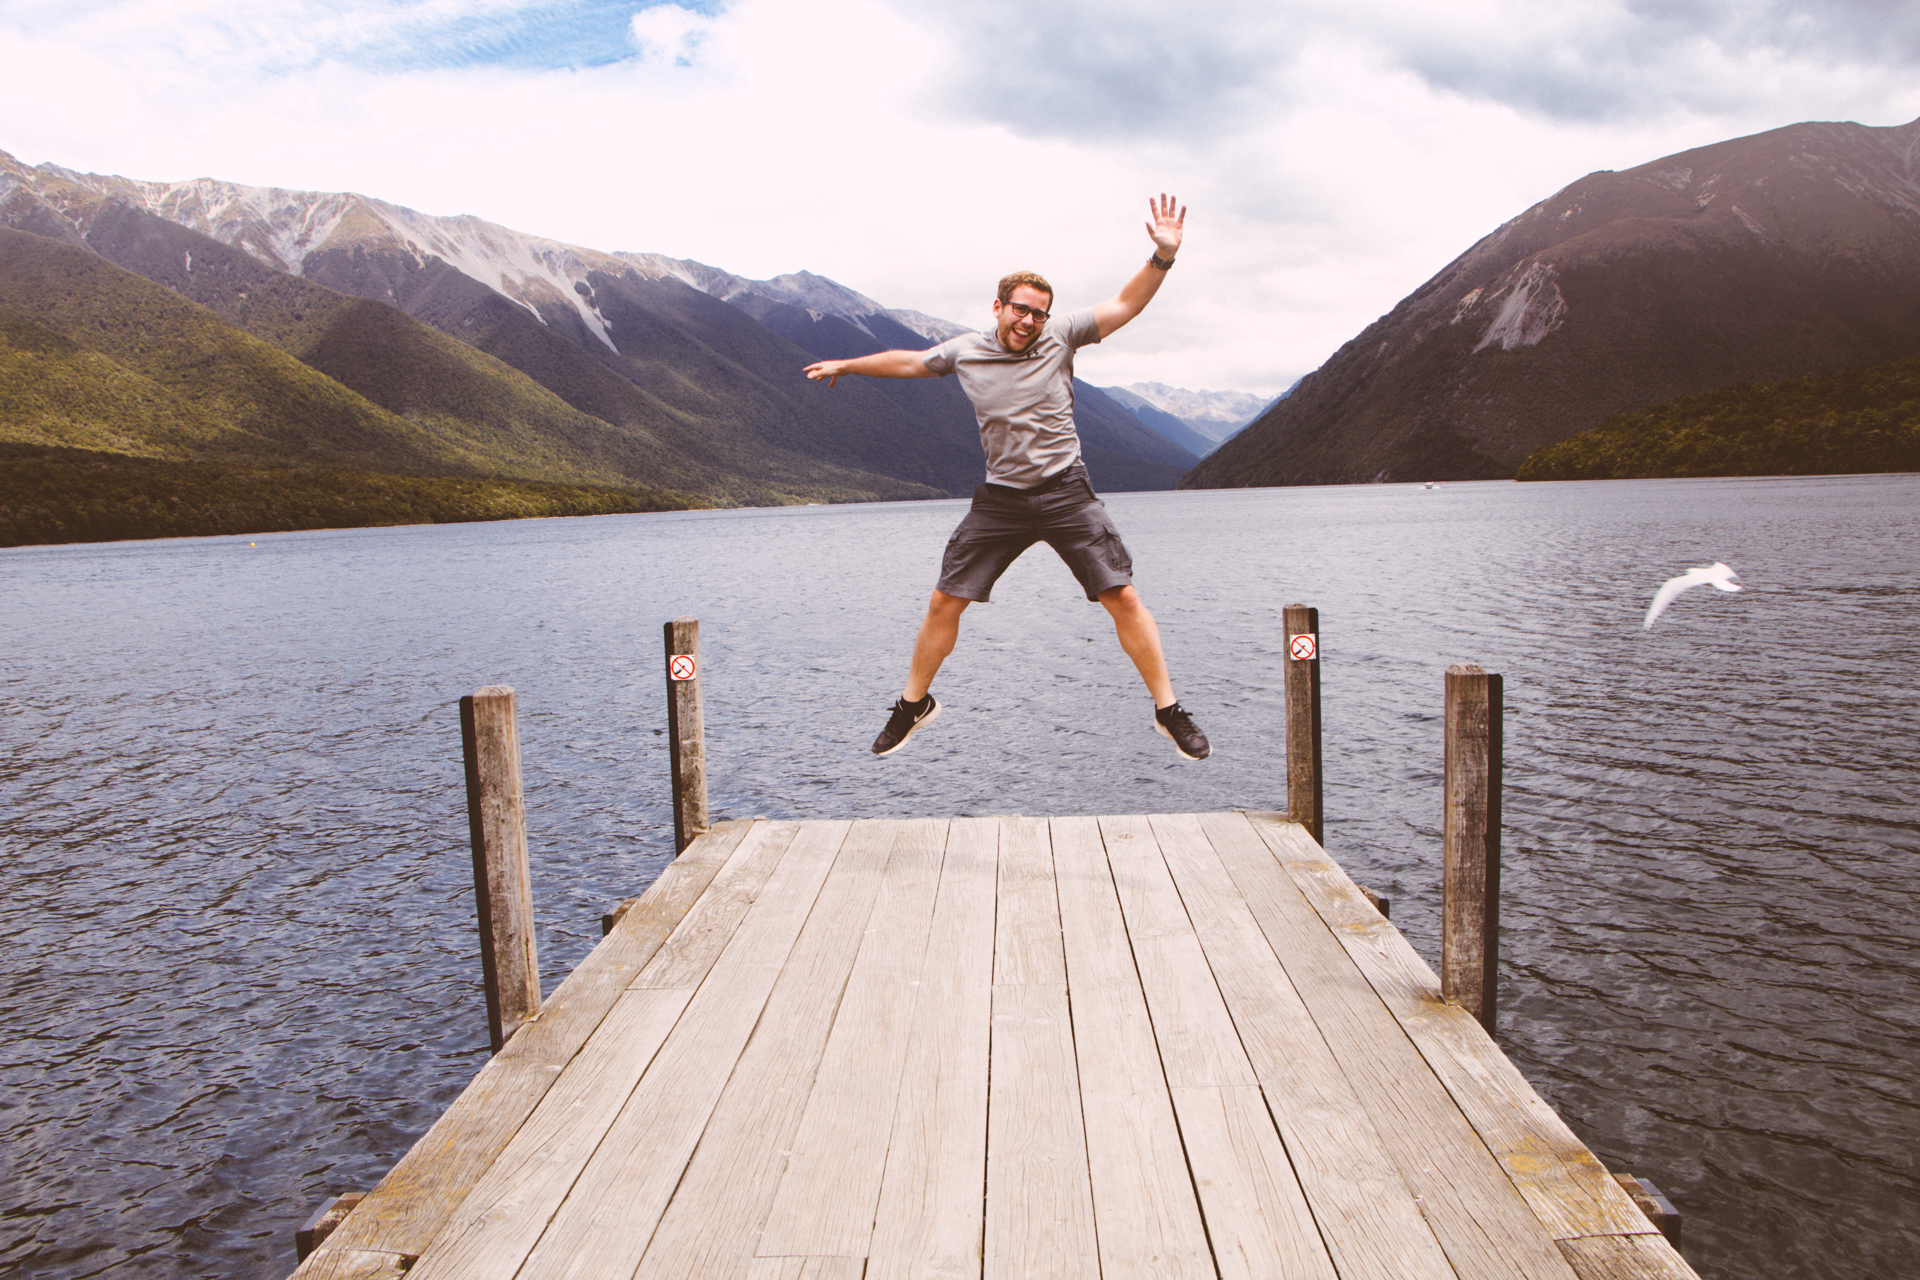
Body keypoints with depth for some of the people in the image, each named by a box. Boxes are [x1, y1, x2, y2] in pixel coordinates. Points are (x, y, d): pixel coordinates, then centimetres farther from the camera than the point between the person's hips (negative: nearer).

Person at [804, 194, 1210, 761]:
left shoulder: (1059, 336, 0)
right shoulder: (965, 351, 5)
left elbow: (1126, 305, -3)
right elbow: (908, 361, 21)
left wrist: (1163, 256, -19)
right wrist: (845, 365, 33)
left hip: (1066, 491, -2)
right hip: (1000, 497, 2)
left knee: (1122, 596, -9)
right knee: (944, 602, 1)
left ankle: (1168, 710, 3)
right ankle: (914, 704, 22)